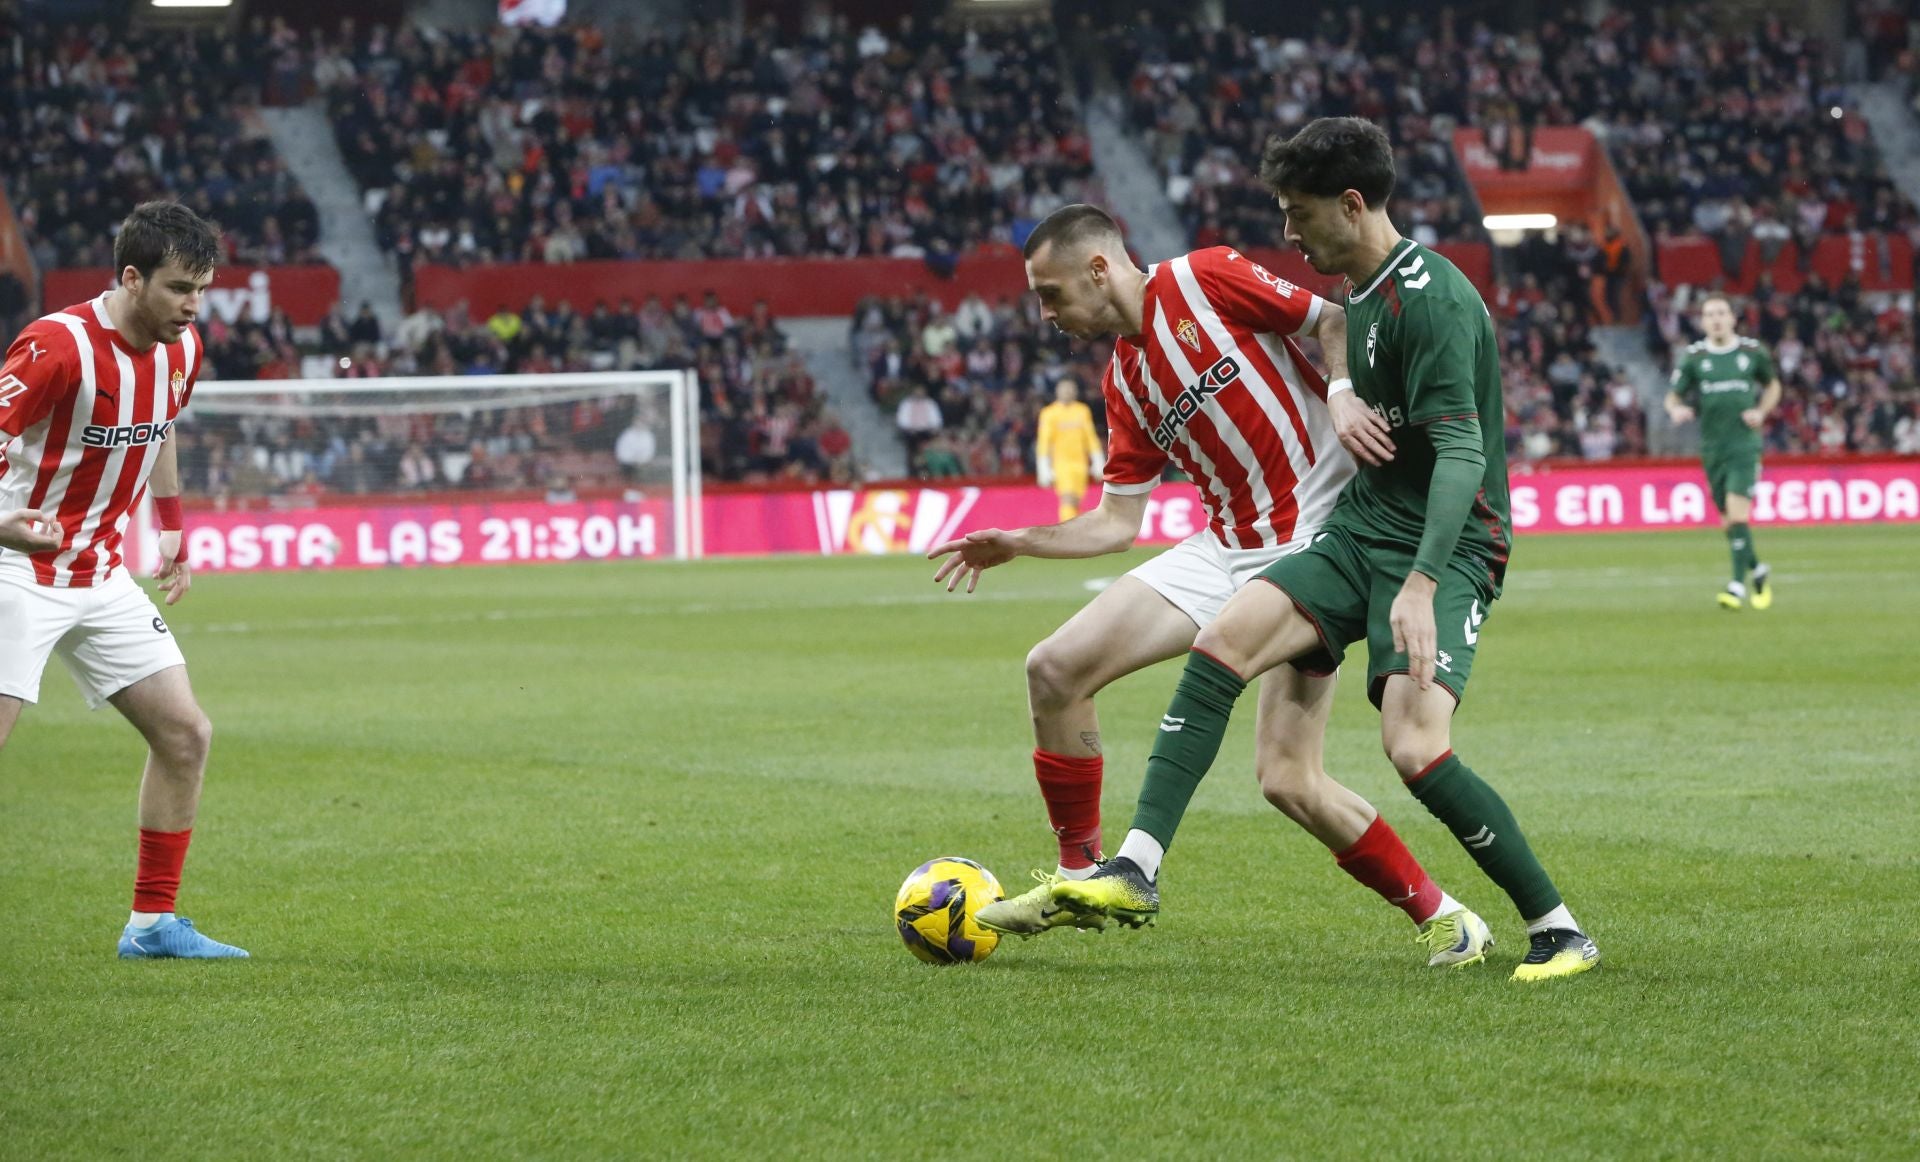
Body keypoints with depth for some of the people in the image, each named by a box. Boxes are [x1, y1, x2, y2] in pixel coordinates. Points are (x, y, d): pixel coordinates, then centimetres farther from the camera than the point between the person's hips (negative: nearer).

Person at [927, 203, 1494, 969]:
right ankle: (1078, 879, 12)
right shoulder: (1124, 382, 15)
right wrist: (1017, 544, 13)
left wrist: (1343, 396, -23)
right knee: (1055, 669, -2)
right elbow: (1117, 522, 18)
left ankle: (1442, 917, 4)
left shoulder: (1205, 280, -6)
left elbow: (1335, 323, -6)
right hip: (1226, 551, 7)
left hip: (1315, 543, -7)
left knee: (1288, 780, -14)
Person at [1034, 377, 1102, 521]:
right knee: (1067, 500, -19)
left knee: (1075, 502, 6)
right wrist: (1045, 470, -9)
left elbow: (1091, 438, 15)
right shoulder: (1049, 413, -2)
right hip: (1061, 464, -5)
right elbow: (1043, 442, -3)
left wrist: (1097, 464, 10)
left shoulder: (1083, 411, 11)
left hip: (1080, 464, 5)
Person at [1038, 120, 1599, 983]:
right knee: (1222, 642, -11)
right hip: (1362, 529, 9)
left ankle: (1558, 932, -10)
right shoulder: (1362, 293, 13)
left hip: (1445, 548, -9)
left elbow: (1462, 452, -26)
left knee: (1415, 748, -24)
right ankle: (1137, 868, -14)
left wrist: (1421, 585, -35)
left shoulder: (1429, 298, -18)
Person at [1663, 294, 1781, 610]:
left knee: (1737, 514, -18)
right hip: (1711, 446, 2)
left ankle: (1738, 585, -19)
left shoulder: (1753, 352, 2)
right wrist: (1676, 410, -20)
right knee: (1728, 522, 8)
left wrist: (1761, 412, 0)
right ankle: (1758, 571, 31)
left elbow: (1773, 385, 19)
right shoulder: (1693, 357, 2)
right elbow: (1673, 397, 4)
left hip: (1744, 444, -2)